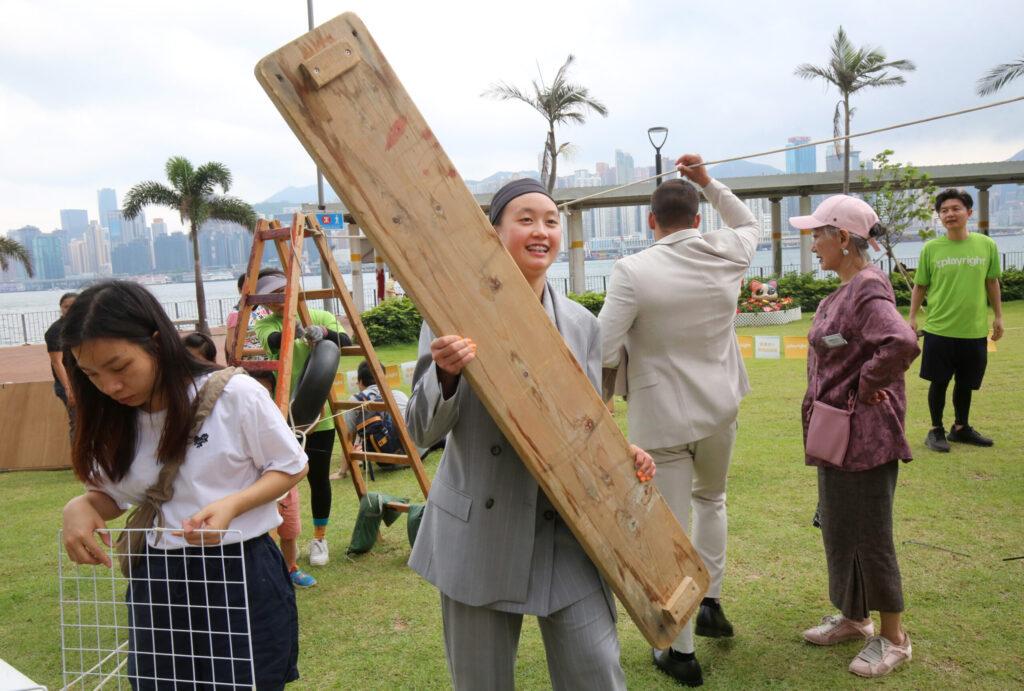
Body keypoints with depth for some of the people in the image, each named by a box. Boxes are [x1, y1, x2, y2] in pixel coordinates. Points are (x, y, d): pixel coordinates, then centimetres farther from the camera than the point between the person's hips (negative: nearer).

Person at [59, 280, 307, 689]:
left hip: (242, 576, -4)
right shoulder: (114, 420, -1)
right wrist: (80, 507, -10)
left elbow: (291, 468, -7)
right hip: (157, 583, 5)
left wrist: (232, 504, -23)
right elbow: (111, 494, 13)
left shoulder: (235, 394, -17)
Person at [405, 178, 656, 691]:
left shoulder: (581, 323, 4)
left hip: (565, 531, 3)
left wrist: (620, 453, -8)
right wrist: (446, 374, -29)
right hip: (478, 534, -2)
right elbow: (422, 431, -9)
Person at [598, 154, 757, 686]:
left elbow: (603, 352, -19)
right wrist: (709, 183, 16)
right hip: (719, 408, 5)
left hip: (660, 417, -4)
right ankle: (711, 602, 36)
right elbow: (749, 225, 21)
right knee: (710, 497, 31)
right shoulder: (727, 254, -4)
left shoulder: (632, 271, -18)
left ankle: (681, 652, 19)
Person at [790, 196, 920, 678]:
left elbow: (901, 343, -37)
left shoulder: (867, 290, -19)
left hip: (863, 435, -10)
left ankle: (893, 638, 23)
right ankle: (852, 617, 37)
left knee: (868, 534, 4)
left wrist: (866, 386, -23)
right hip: (837, 433, 10)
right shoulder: (844, 291, 10)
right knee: (838, 527, 20)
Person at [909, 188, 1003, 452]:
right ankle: (936, 431, 22)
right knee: (939, 382, 6)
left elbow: (992, 282, 9)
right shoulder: (931, 248, -5)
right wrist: (912, 317, 0)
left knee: (966, 383, 14)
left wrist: (998, 316, 10)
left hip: (975, 331, 2)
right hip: (939, 330, -2)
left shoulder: (987, 245, -1)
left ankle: (961, 428, 33)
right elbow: (920, 286, 4)